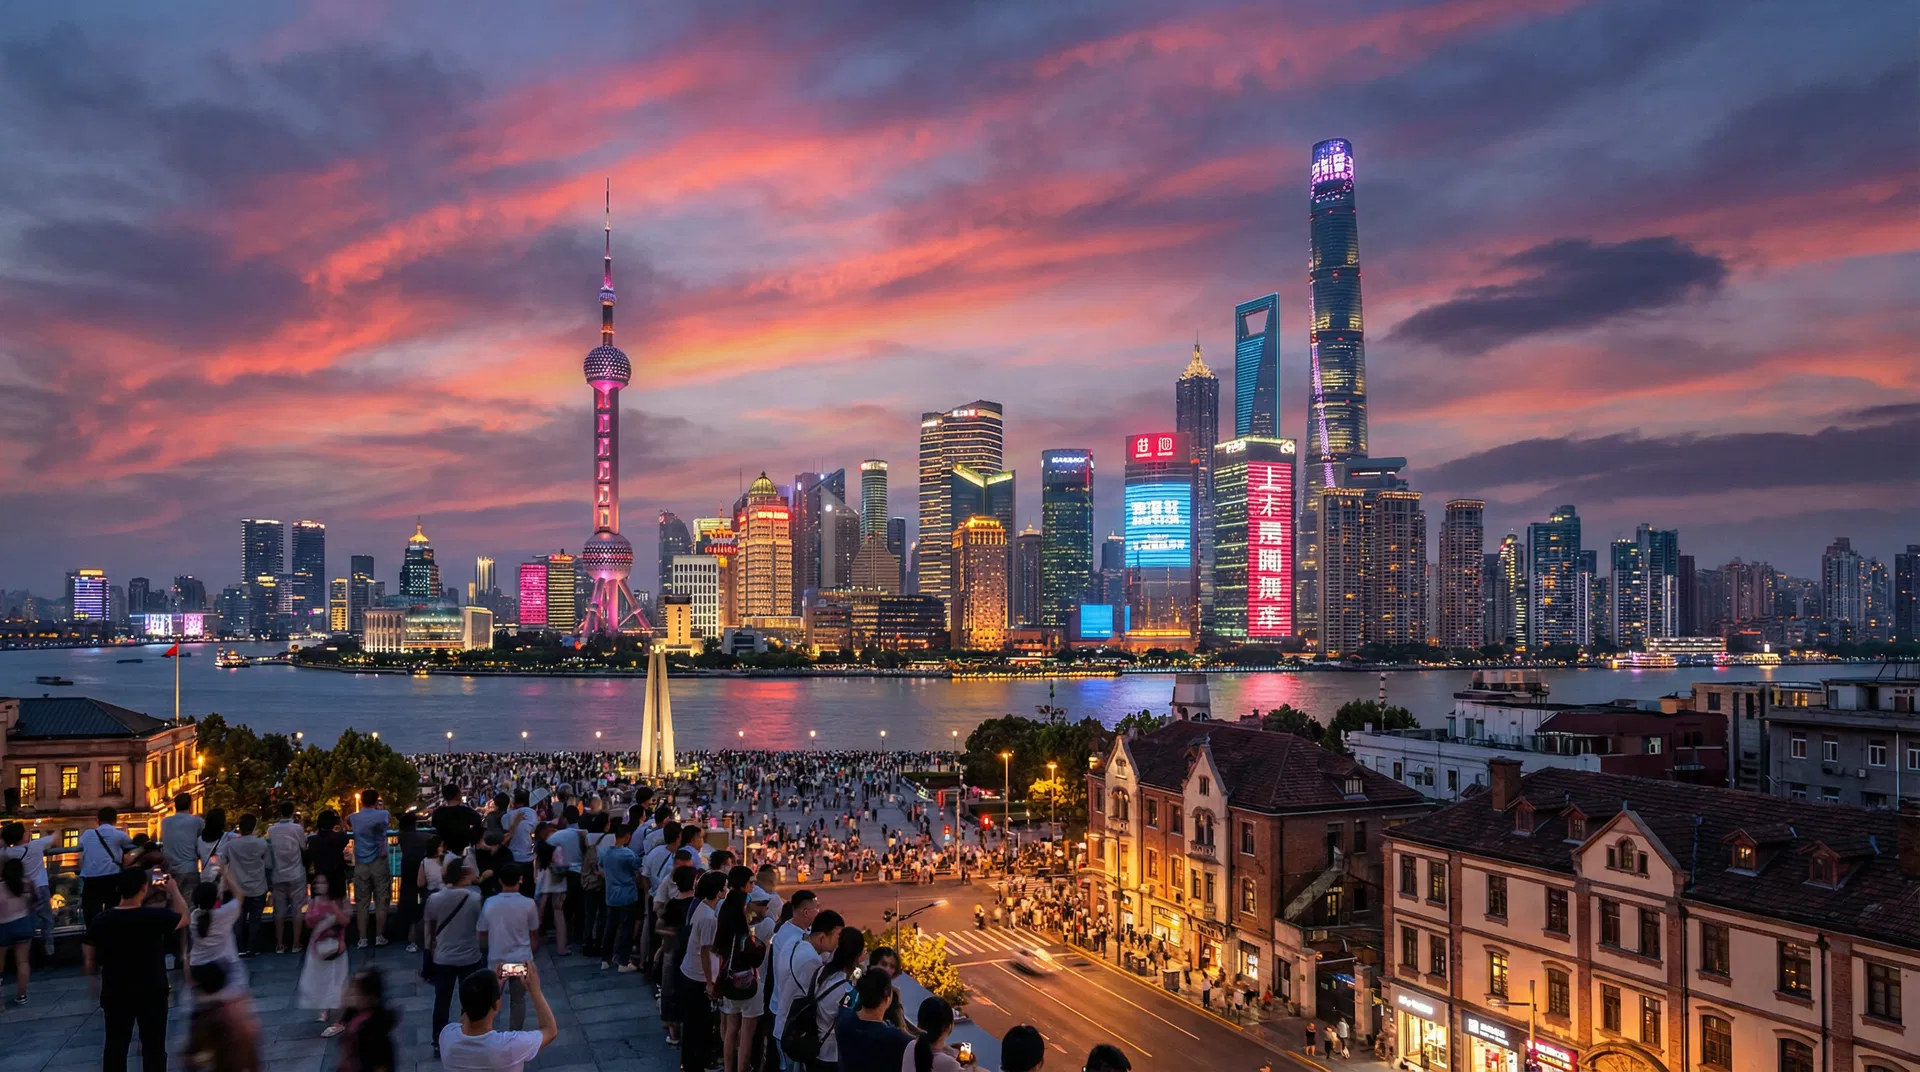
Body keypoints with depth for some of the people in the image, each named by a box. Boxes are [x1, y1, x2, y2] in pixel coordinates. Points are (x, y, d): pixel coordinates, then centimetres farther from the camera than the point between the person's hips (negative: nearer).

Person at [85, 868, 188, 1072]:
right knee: (153, 1045, 8)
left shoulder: (100, 921, -9)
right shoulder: (155, 917, -18)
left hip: (115, 993, 3)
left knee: (115, 1045, 13)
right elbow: (183, 917, 2)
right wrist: (174, 891, 16)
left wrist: (95, 980, 19)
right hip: (151, 993, -3)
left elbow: (90, 958, 1)